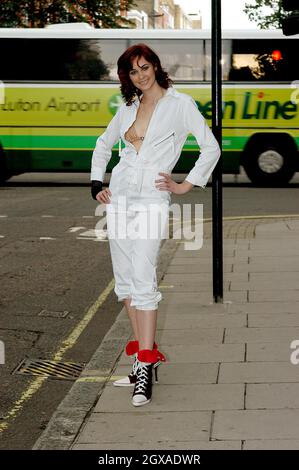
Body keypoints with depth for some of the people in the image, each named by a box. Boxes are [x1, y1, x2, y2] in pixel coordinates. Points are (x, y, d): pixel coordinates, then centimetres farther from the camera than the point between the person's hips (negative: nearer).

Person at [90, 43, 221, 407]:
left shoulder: (180, 104, -2)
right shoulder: (127, 108, 12)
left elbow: (211, 149, -1)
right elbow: (103, 144, 26)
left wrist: (185, 185, -3)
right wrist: (97, 183, 15)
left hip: (152, 200, -6)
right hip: (119, 197, 6)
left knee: (143, 278, -17)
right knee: (125, 280, 6)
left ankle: (145, 365, -18)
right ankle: (146, 354, 16)